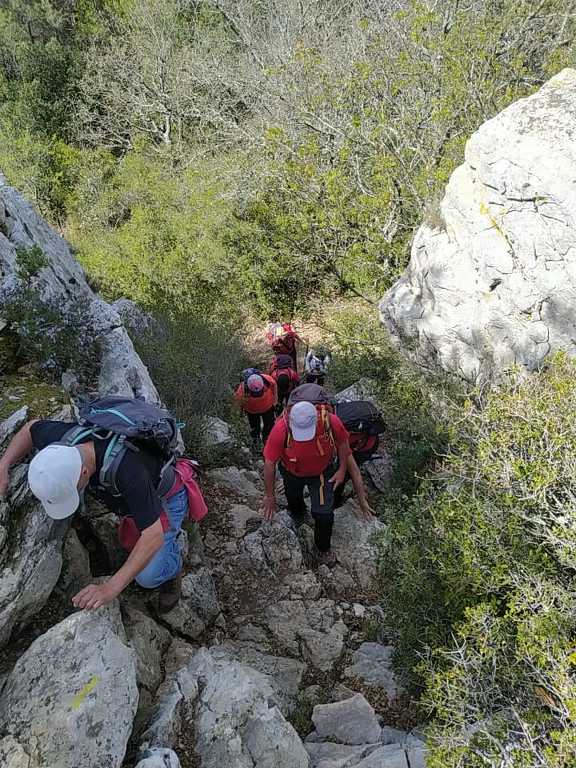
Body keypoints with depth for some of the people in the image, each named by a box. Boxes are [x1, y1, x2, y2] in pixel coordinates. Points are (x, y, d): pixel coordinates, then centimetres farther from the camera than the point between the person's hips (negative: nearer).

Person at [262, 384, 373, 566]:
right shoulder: (281, 429, -40)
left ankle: (323, 549, 26)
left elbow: (342, 443, -12)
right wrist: (270, 495, -14)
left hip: (322, 472, -1)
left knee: (324, 514, -6)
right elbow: (269, 462, -25)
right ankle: (298, 514, 68)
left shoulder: (331, 422, -38)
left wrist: (342, 468, -4)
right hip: (292, 473, 1)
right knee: (293, 497, 29)